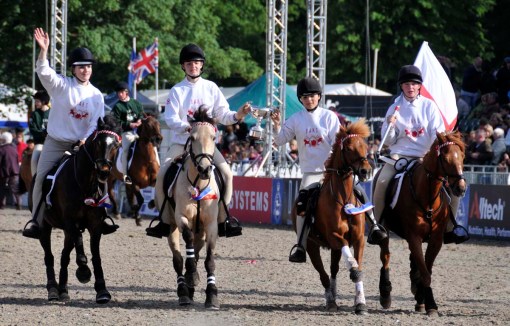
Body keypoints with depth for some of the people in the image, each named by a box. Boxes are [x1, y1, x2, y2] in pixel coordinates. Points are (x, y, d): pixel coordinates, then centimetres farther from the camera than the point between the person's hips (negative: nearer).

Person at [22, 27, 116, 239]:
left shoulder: (96, 95, 2)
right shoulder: (61, 85, -6)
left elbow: (96, 122, -1)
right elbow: (44, 72, -22)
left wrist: (86, 139, -18)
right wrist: (43, 50, -38)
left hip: (82, 145, 2)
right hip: (56, 143, -2)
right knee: (42, 179, -5)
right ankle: (36, 221, 3)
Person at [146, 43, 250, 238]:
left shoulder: (211, 88, 6)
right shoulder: (177, 91, 2)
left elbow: (222, 115, 4)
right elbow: (170, 118, -9)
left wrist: (237, 115, -17)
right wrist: (187, 127, -27)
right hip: (181, 141, -1)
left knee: (226, 173, -18)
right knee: (162, 174, -19)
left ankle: (222, 221, -8)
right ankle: (166, 221, -7)